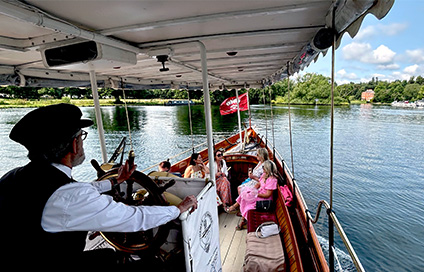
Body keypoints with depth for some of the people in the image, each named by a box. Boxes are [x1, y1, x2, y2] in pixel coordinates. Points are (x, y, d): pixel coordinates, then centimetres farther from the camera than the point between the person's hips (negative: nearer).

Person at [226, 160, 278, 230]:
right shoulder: (264, 174, 3)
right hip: (259, 192, 9)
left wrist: (256, 194, -24)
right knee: (244, 195, -8)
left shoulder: (272, 180, -23)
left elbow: (268, 195, -23)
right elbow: (258, 184, 11)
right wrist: (252, 189, -6)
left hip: (264, 198, -8)